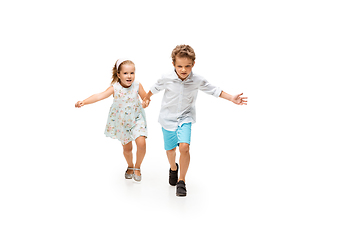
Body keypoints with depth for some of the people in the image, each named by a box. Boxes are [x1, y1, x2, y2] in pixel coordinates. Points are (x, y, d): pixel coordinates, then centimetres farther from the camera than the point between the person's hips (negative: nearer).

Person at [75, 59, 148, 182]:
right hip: (121, 121, 0)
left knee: (141, 143, -17)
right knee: (127, 147, 12)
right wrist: (84, 102, -46)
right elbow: (100, 95, -34)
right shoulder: (115, 88, -21)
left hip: (136, 119, 0)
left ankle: (137, 167, 11)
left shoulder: (137, 86, -16)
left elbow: (146, 98, 1)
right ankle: (130, 167, 44)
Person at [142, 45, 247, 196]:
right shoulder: (167, 79, -16)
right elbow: (155, 88, 5)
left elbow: (214, 90, -1)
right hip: (168, 118, 1)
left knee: (184, 147, -21)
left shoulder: (197, 81, -14)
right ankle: (173, 168, 49)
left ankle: (181, 181, -4)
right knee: (170, 149, 14)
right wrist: (147, 99, 21)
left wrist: (231, 98, -8)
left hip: (185, 118, -1)